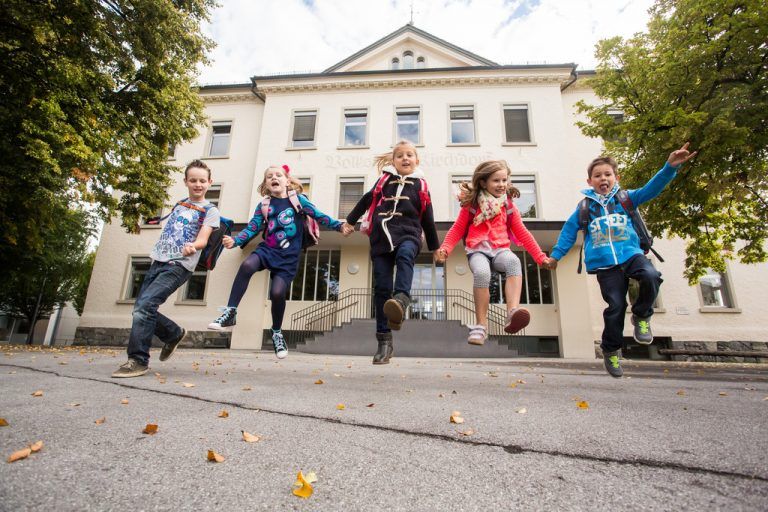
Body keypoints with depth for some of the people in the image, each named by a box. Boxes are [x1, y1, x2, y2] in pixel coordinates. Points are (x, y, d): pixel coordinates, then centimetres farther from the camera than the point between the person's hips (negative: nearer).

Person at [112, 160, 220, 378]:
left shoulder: (210, 211, -1)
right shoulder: (179, 205, 18)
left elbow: (203, 239, -13)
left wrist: (192, 247, -34)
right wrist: (155, 252, 18)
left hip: (179, 266, -7)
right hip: (158, 262, 7)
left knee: (145, 305, -20)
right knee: (141, 308, 5)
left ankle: (138, 360, -11)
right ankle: (174, 333, 26)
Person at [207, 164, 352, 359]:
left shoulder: (297, 199, 4)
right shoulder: (263, 205, 10)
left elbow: (319, 215, 0)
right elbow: (252, 228, 6)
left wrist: (340, 226, -11)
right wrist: (235, 241, -10)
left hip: (288, 257, -2)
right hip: (267, 249, 2)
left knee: (277, 293, -14)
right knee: (247, 265, -30)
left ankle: (277, 332, 15)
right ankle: (230, 312, -15)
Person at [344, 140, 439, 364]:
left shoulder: (420, 185, 14)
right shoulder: (384, 180, 16)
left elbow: (427, 218, 17)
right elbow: (366, 200, 27)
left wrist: (435, 247, 20)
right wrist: (350, 221, 33)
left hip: (407, 234, -1)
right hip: (381, 238, 1)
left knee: (404, 255, -39)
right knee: (381, 288, -5)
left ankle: (402, 298, -60)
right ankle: (384, 341, 0)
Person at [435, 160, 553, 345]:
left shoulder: (508, 206, 13)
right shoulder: (472, 204, 6)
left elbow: (522, 233, 15)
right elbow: (457, 230, 9)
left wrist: (540, 257, 11)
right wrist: (444, 249, -8)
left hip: (500, 250, 2)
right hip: (478, 251, -2)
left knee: (514, 261, -35)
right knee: (481, 273, -35)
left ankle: (512, 313, -47)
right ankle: (481, 326, -23)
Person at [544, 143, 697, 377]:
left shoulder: (626, 198, 13)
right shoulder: (585, 207, 10)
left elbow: (651, 189, 1)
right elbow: (569, 230, 13)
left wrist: (670, 167, -16)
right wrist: (556, 254, 11)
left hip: (630, 254, 1)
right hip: (605, 264, -1)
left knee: (651, 276, -31)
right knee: (615, 306, -4)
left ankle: (642, 316, 0)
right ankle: (611, 350, 19)